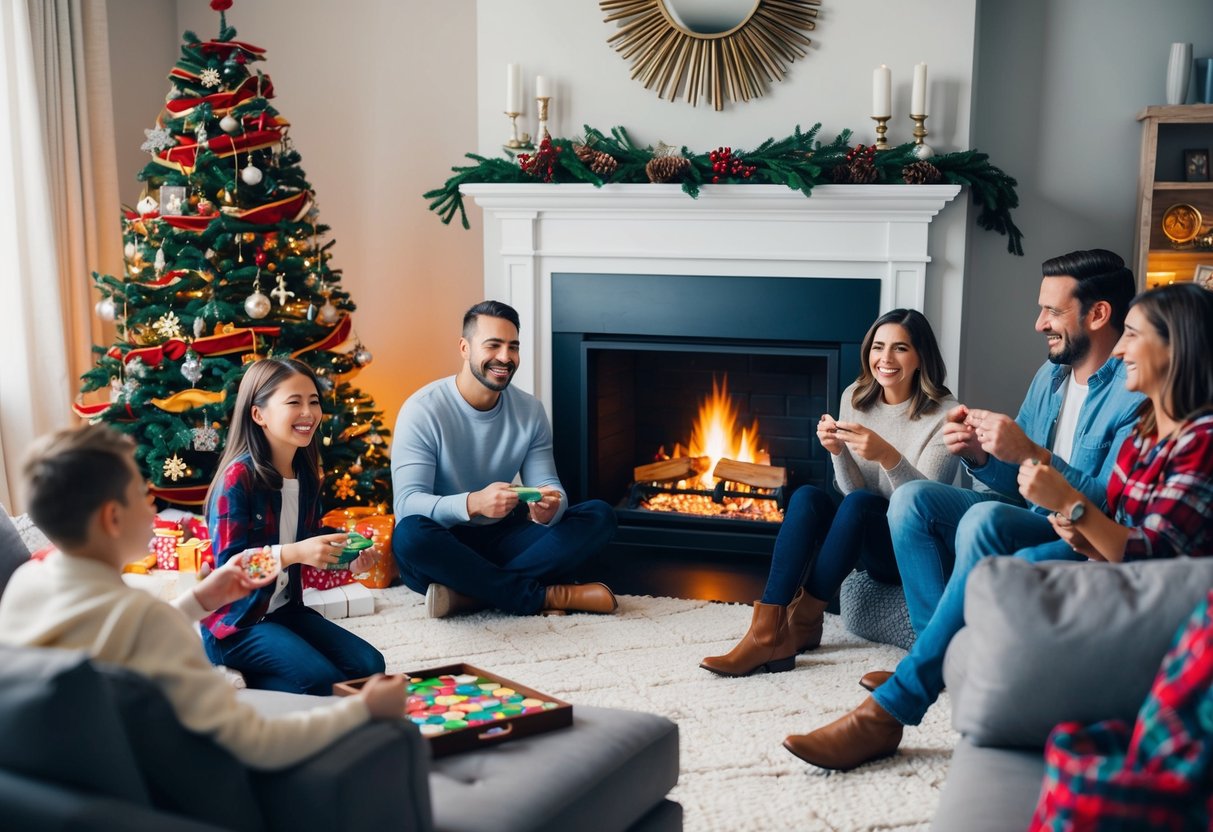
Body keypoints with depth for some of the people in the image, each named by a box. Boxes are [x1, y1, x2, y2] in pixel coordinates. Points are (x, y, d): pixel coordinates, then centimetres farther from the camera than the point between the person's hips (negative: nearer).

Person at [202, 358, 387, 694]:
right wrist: (293, 553, -36)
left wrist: (342, 556, -5)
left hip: (286, 609, 8)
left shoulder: (307, 474, 5)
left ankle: (248, 675, 6)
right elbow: (229, 563, -23)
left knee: (370, 666, -5)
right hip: (235, 622, -8)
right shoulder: (239, 477, -19)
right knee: (325, 683, -23)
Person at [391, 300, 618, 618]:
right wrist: (473, 503, -41)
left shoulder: (530, 410, 2)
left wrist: (549, 506, -28)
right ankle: (547, 596, -26)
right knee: (410, 534, -39)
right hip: (444, 546, -4)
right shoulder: (423, 409, -13)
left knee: (599, 516, -15)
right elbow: (407, 502, -22)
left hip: (502, 539, 5)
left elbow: (547, 484, -1)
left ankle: (469, 595, -28)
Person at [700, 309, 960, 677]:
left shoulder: (944, 414, -11)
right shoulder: (855, 398, 3)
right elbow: (852, 488, 1)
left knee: (859, 504, -33)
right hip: (864, 545, 5)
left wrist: (888, 456, -37)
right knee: (807, 496, -23)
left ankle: (802, 624, -21)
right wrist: (838, 451, -21)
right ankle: (767, 630, -33)